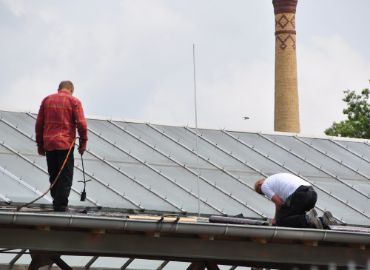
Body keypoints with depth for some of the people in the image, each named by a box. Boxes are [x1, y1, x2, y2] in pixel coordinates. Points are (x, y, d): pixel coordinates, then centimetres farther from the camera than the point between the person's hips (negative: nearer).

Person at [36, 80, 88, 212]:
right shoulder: (74, 101, -1)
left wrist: (40, 144, 15)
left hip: (48, 144, 4)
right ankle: (61, 204, -5)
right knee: (65, 176, 0)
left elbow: (39, 123, 10)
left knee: (54, 175, 14)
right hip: (66, 144, -4)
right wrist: (83, 142, 0)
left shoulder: (47, 100, 11)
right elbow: (81, 123, -9)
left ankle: (56, 202, 18)